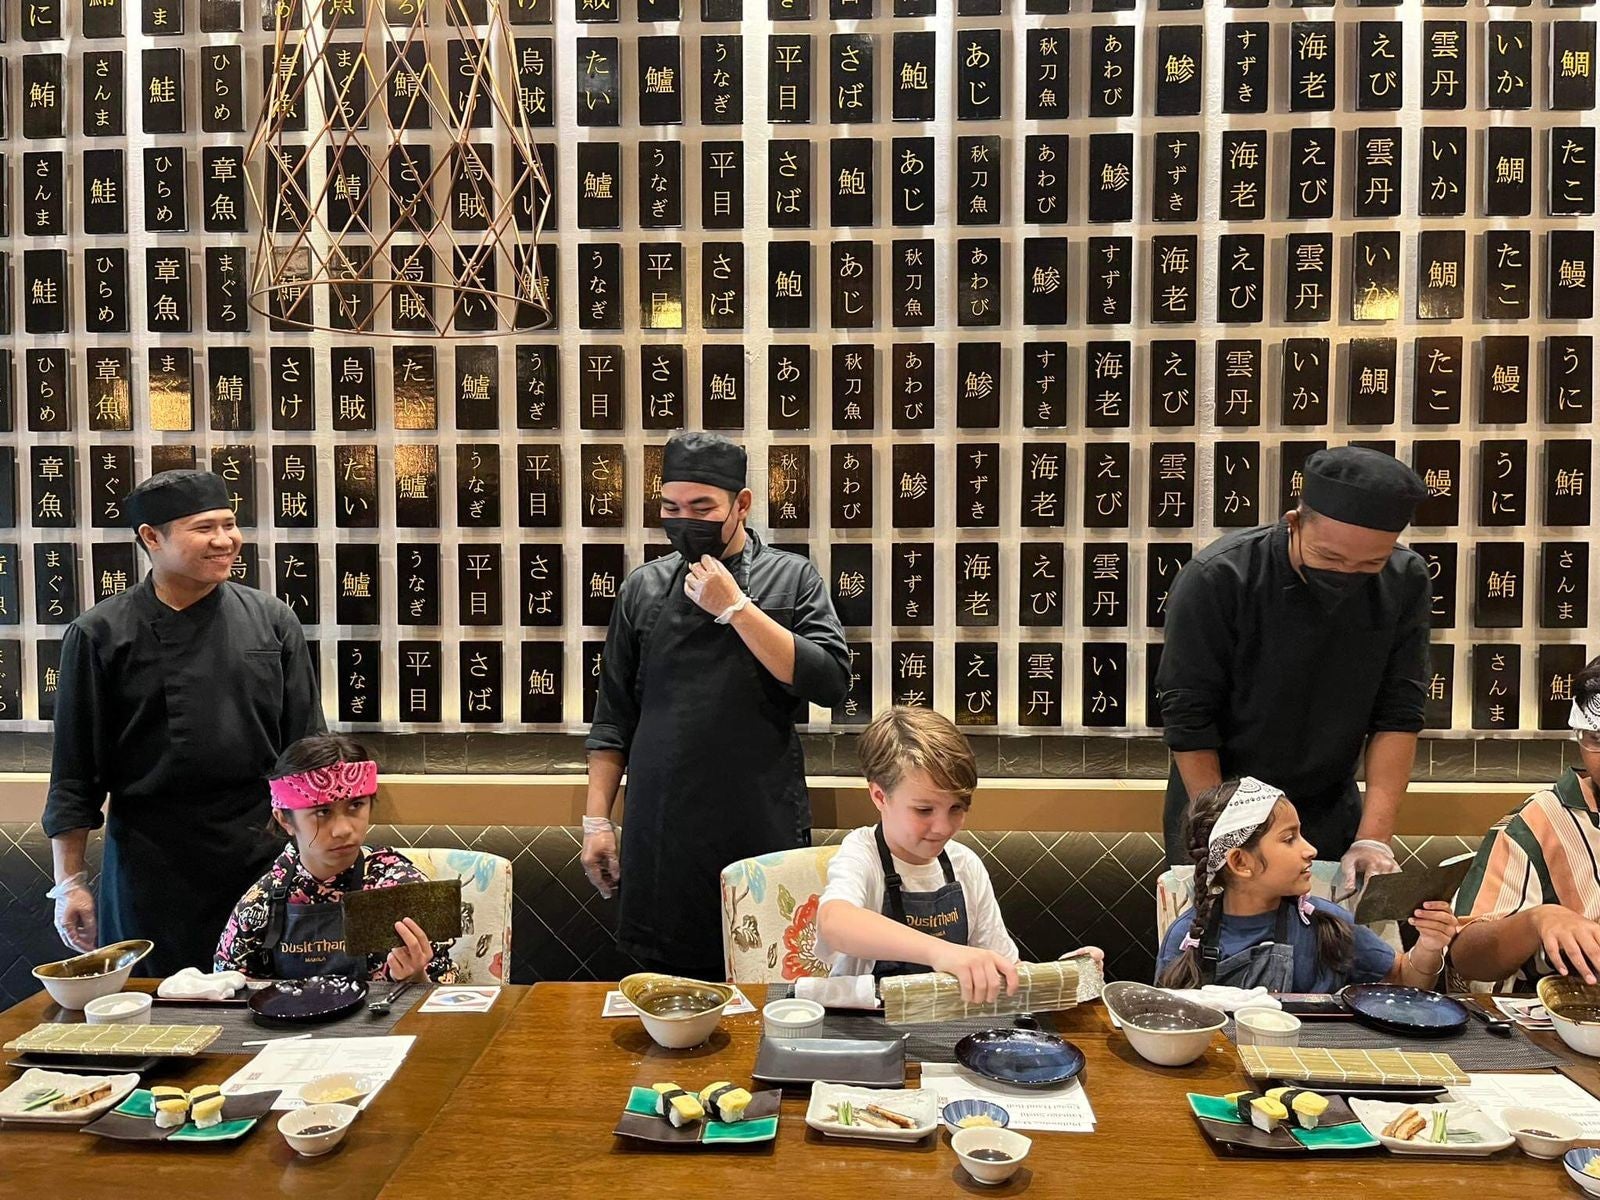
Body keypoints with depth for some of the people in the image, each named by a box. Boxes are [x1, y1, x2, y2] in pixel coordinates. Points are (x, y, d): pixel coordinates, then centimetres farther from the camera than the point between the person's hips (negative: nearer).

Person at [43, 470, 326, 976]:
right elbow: (74, 776, 0)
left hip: (261, 859, 2)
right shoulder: (100, 635, -3)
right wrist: (70, 882, -1)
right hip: (150, 865, -1)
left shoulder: (272, 621, 2)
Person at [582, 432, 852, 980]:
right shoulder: (643, 587, 8)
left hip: (763, 829, -2)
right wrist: (596, 820, 7)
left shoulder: (792, 577, 1)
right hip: (660, 833, 2)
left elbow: (831, 681, -12)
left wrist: (735, 607, -13)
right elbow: (614, 716, 11)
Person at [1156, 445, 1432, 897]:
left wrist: (1374, 837, -18)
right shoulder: (1216, 579, -23)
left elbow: (1398, 715, -11)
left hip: (1330, 813, 3)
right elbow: (1188, 719, -19)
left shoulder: (1405, 584, -11)